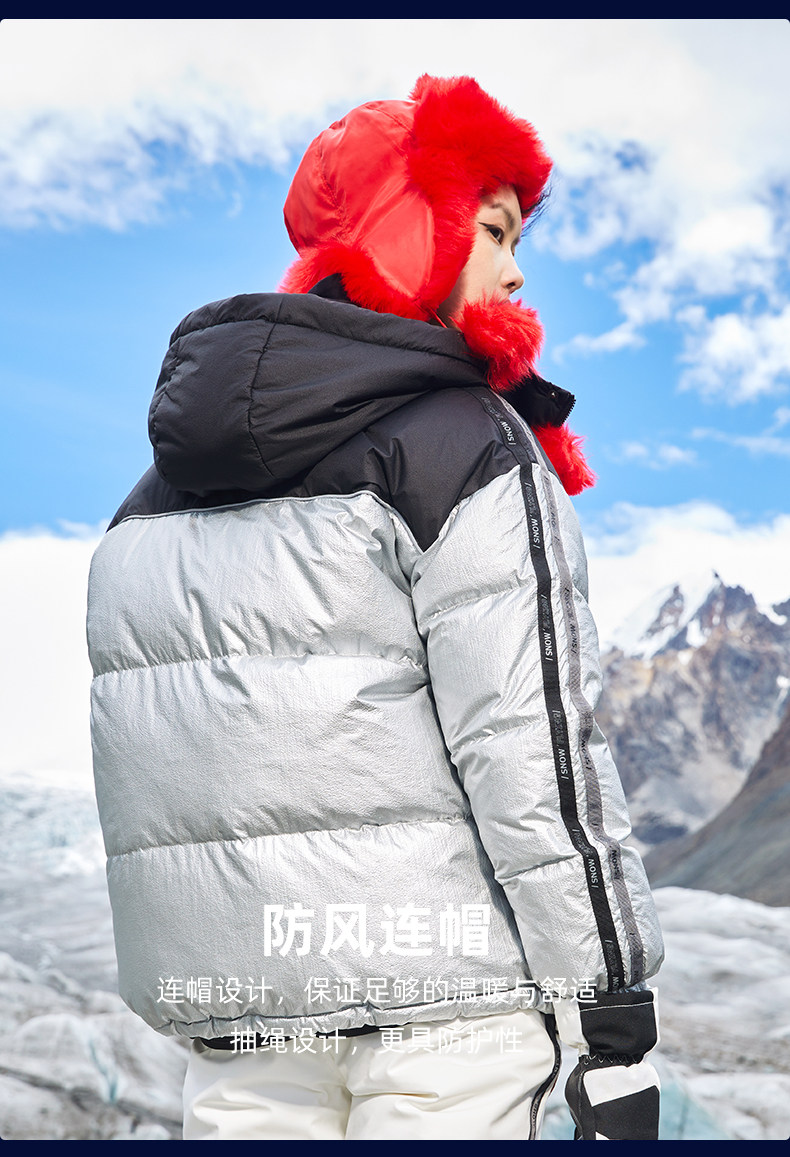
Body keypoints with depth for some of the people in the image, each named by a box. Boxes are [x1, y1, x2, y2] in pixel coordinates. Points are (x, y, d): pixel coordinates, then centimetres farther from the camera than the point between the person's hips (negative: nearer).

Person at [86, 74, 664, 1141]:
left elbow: (153, 746, 14)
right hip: (439, 987, -6)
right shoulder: (469, 448, -8)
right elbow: (533, 746, -14)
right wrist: (614, 1018, -10)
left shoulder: (163, 481, 13)